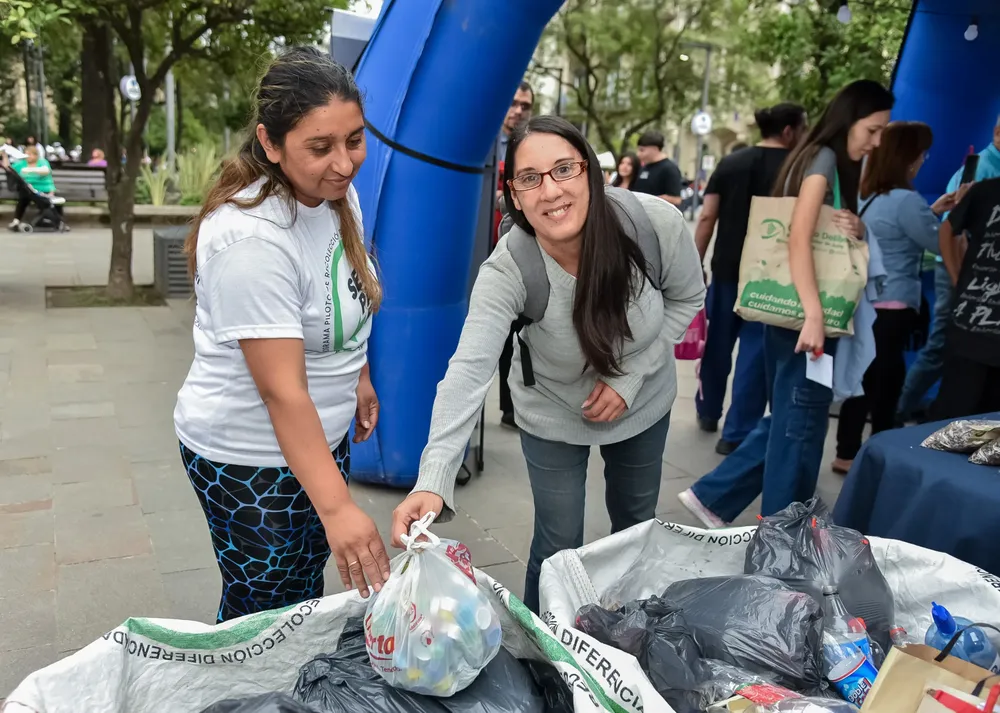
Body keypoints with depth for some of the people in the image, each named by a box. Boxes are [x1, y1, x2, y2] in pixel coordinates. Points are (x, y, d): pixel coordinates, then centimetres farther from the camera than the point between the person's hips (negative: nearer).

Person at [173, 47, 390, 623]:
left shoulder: (340, 193, -3)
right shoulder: (252, 239, -29)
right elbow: (282, 392, -31)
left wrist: (360, 377, 19)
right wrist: (337, 508, -32)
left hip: (323, 434, 8)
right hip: (248, 456, -8)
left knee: (308, 590, 23)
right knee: (263, 612, 10)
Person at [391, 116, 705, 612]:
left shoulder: (657, 223, -28)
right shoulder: (507, 270, -33)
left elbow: (686, 298, -9)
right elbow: (469, 372, -43)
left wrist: (631, 376, -19)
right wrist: (432, 483, -56)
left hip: (644, 401, 3)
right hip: (554, 416, -2)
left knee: (636, 520, 23)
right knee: (560, 543, 6)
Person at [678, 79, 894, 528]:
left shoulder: (839, 164, 17)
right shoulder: (823, 158, -11)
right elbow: (798, 239, -24)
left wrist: (858, 230, -4)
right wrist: (813, 316, -31)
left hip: (790, 311, 9)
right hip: (801, 313, -9)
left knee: (787, 419, 15)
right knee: (801, 421, 1)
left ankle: (713, 496, 20)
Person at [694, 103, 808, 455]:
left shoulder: (729, 163, 4)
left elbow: (706, 218, 0)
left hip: (726, 268, 4)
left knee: (717, 343, 18)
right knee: (755, 351, 2)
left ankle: (707, 413, 35)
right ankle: (736, 434, 4)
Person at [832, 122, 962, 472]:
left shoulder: (869, 195, 9)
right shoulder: (905, 199, -17)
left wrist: (932, 212, 19)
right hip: (892, 308, -8)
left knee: (863, 379, 13)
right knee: (885, 382, 3)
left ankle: (848, 454, 20)